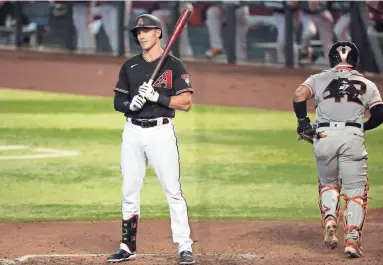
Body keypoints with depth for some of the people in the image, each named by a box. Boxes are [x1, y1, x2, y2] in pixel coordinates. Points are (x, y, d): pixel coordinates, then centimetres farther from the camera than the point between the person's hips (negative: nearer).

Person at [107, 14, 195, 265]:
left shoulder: (174, 65, -1)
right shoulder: (129, 66, 12)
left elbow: (186, 102, -7)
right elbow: (118, 101, 12)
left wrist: (156, 96, -18)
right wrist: (130, 104, -10)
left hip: (160, 132, -4)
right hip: (132, 132, 5)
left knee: (173, 191, -8)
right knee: (130, 192, 6)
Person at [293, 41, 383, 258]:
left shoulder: (319, 79, 14)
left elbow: (299, 96, -4)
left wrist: (303, 122, 7)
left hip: (324, 136, 1)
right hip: (353, 138, -1)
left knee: (328, 183, 22)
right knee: (355, 191, 4)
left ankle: (329, 219, -4)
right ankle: (352, 240, -9)